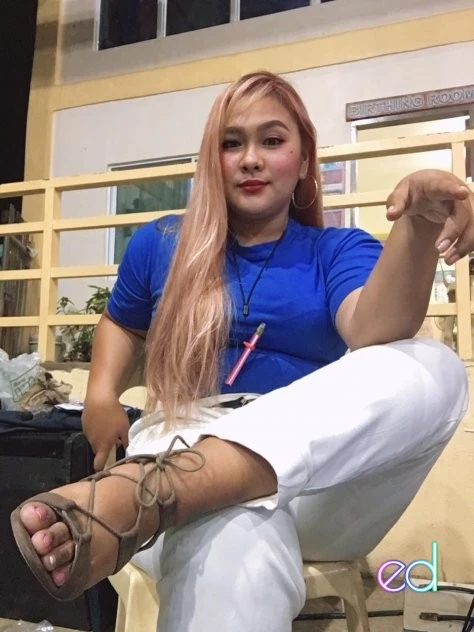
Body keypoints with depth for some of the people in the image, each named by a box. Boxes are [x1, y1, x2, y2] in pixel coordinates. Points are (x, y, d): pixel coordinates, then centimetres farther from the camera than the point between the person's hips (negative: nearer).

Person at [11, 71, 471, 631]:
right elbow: (121, 323, 30)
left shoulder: (339, 251, 8)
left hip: (321, 480, 4)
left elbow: (373, 332, -14)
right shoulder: (161, 244, 12)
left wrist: (417, 228, -34)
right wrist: (102, 395, 9)